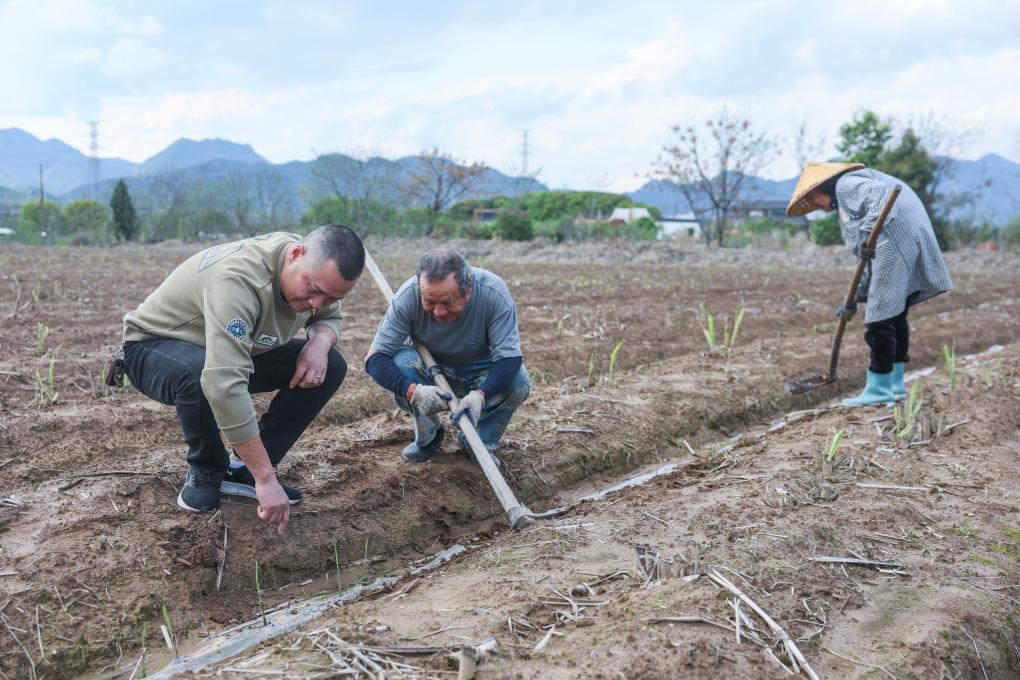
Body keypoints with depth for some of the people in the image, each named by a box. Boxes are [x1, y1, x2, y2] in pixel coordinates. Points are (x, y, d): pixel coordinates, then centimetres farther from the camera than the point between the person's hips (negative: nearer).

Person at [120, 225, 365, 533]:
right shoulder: (238, 277, -40)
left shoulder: (316, 272, -15)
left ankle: (243, 470, -4)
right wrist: (266, 479, -47)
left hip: (235, 349, 7)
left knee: (331, 367, -10)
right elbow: (224, 385, -49)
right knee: (199, 374, -41)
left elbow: (330, 316, 6)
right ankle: (205, 471, -9)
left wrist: (320, 341, -20)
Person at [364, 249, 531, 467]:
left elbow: (510, 357, -31)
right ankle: (428, 436, -4)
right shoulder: (408, 296, -30)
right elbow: (375, 358, -28)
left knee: (519, 383, -30)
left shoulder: (493, 292, -32)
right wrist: (413, 390, -46)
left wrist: (480, 394, -50)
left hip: (481, 372, 0)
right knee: (401, 361, -31)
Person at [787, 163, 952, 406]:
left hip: (897, 238, -11)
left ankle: (879, 389, 0)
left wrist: (868, 233, -30)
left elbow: (879, 193, -20)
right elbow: (873, 263, 28)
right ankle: (896, 384, 24)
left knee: (881, 316, -6)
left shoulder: (846, 184, 3)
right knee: (895, 315, 16)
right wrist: (854, 300, 28)